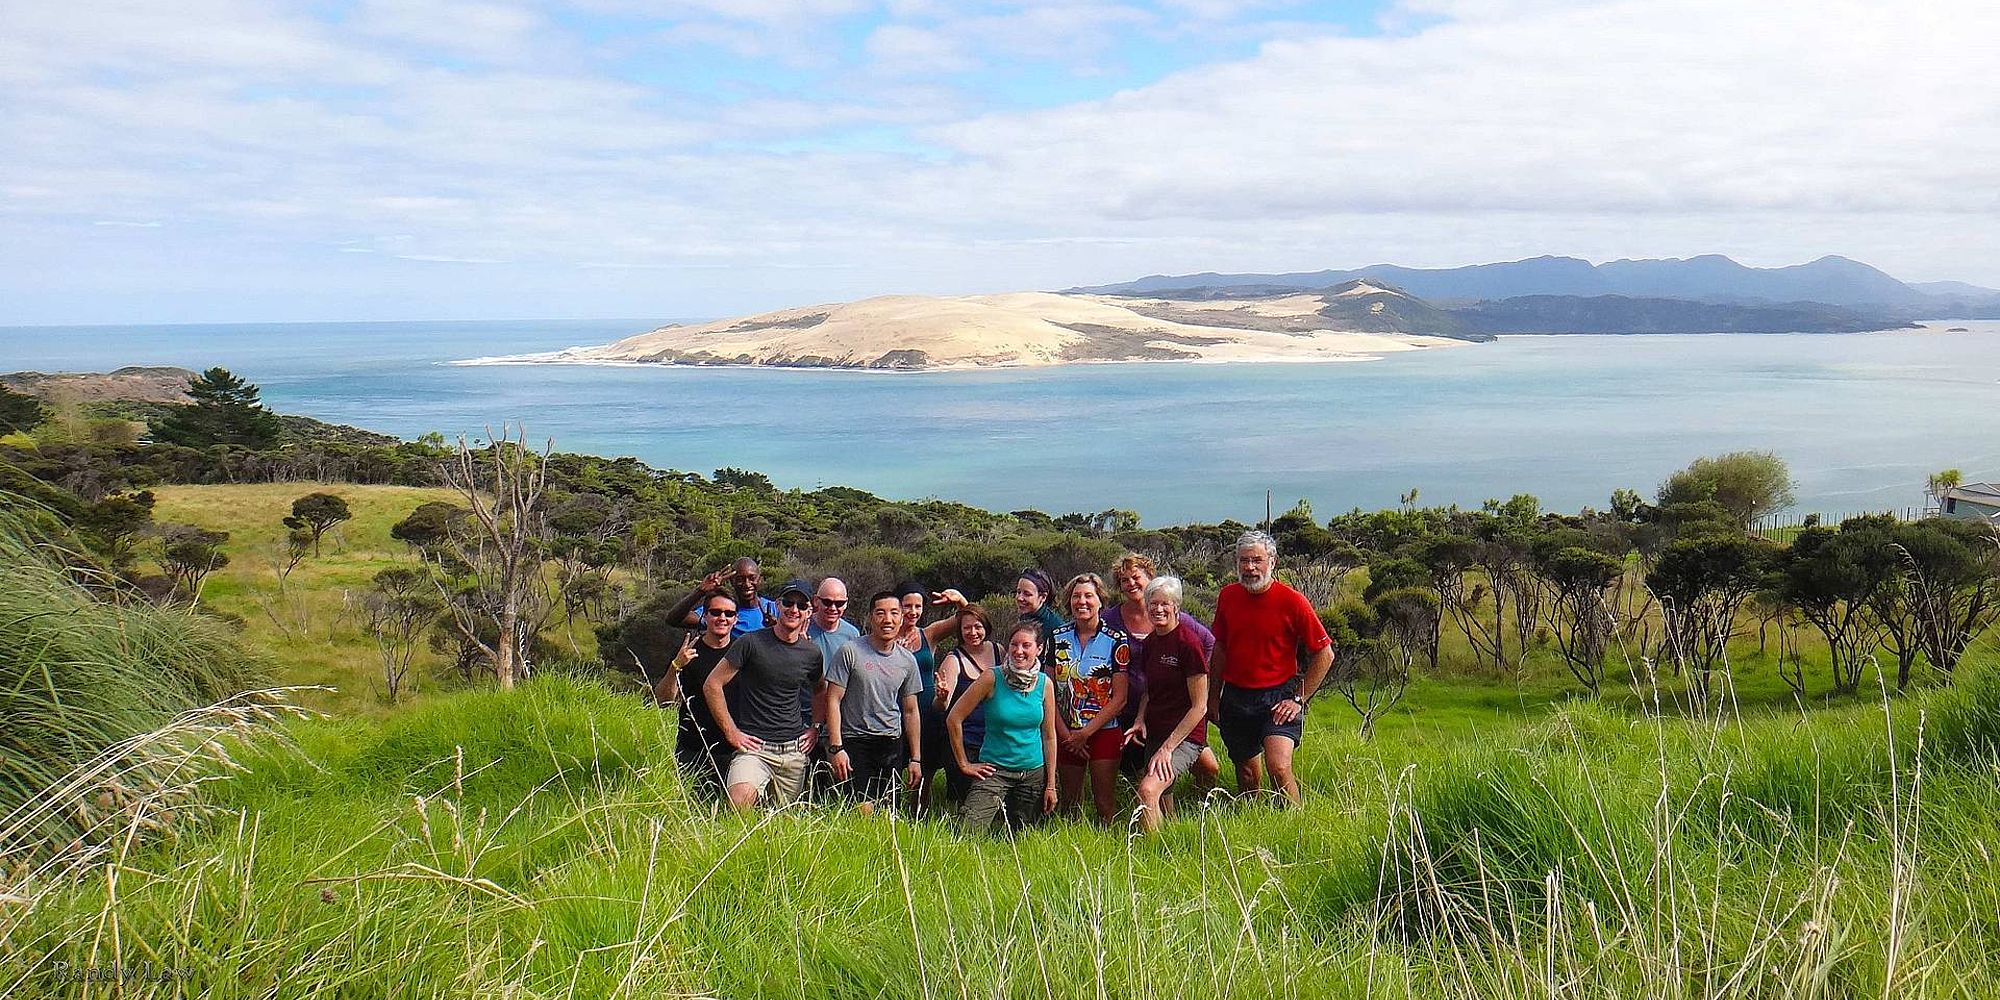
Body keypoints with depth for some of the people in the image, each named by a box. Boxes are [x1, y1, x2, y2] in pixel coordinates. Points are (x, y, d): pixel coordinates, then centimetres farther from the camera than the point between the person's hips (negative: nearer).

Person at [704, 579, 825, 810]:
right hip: (754, 747, -5)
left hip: (794, 751, 5)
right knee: (739, 807, -31)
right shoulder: (750, 643, -5)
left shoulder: (811, 653, 8)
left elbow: (820, 690, 29)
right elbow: (712, 685, -4)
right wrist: (731, 732, -6)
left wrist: (816, 727, 15)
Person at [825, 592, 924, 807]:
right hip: (855, 742, -4)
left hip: (892, 746, 4)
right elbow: (833, 701, -5)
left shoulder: (907, 660, 10)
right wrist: (836, 748, -12)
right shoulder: (850, 652, -5)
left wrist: (915, 758, 13)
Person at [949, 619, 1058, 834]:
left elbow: (1049, 735, 7)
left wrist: (1051, 784, 5)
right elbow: (954, 719, -6)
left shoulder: (1045, 683, 0)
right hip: (995, 769, -3)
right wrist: (964, 764, -4)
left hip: (1034, 772, 3)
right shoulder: (992, 678, -10)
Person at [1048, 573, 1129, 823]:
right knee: (1068, 802, 11)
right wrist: (1064, 733, -7)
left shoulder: (1115, 641, -5)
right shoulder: (1057, 638, 4)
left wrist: (1086, 732, -12)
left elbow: (1119, 698, -8)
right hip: (1066, 734, 3)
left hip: (1104, 732, -3)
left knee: (1105, 803, -1)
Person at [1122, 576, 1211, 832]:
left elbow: (1199, 706, -14)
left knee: (1148, 790, -27)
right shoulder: (1150, 643, 9)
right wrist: (1140, 720, 3)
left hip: (1185, 736, -8)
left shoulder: (1187, 643, -14)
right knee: (1162, 801, 13)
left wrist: (1167, 747, -16)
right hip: (1154, 733, 8)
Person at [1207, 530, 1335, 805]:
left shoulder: (1293, 601, -11)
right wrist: (1214, 697, 14)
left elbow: (1324, 653, -5)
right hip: (1234, 697, 4)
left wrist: (1300, 699, -7)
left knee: (1279, 767, -21)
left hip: (1278, 697, -4)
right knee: (1246, 771, 14)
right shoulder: (1228, 596, 2)